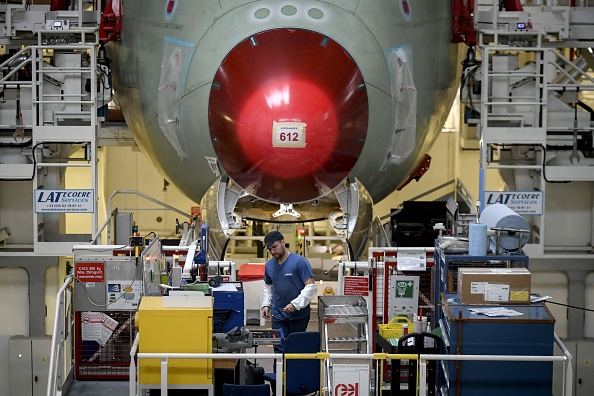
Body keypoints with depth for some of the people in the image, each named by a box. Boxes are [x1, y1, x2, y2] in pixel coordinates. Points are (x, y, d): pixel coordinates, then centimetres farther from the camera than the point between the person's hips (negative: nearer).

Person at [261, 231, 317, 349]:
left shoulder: (300, 262, -9)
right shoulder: (269, 265, 9)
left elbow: (311, 287, -13)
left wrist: (295, 304, -19)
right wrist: (266, 305, 7)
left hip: (299, 315, -4)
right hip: (278, 316, 4)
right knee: (279, 348, -2)